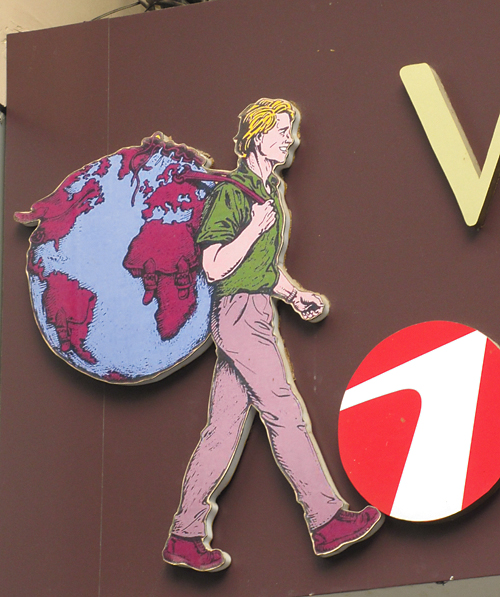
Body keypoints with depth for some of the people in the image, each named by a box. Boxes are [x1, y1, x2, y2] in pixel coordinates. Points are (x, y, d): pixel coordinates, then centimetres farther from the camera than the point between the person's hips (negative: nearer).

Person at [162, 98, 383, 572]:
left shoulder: (272, 194, 19)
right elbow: (214, 267, -14)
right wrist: (255, 228, -20)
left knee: (226, 426, 6)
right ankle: (327, 521, -10)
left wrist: (297, 296, 13)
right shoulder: (229, 193, -9)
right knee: (285, 413, -11)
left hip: (260, 315, 9)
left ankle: (185, 537, 8)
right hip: (238, 313, -9)